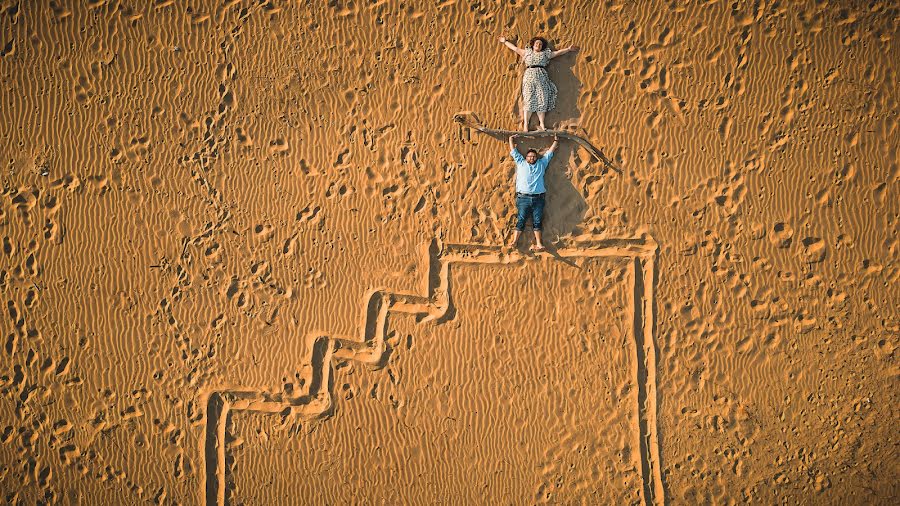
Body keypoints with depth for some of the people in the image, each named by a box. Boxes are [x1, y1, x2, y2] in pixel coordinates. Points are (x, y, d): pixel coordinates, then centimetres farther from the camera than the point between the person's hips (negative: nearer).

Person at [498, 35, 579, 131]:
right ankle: (525, 125, -15)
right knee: (529, 100, -11)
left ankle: (542, 124, -10)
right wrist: (505, 42, 34)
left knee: (542, 100, -7)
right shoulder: (527, 52, 22)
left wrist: (568, 49, 23)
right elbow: (515, 48, 29)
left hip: (542, 77, 1)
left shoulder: (545, 54, 22)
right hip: (529, 76, -1)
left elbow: (558, 52, 25)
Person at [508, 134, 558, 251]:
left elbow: (550, 151, 26)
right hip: (523, 198, -1)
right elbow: (513, 150, 21)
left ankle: (538, 244, -4)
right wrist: (512, 138, 29)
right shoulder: (521, 163, 16)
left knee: (537, 221, -1)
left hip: (538, 198, 1)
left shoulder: (541, 163, 19)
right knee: (521, 220, -6)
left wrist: (555, 141, 29)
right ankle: (514, 242, -10)